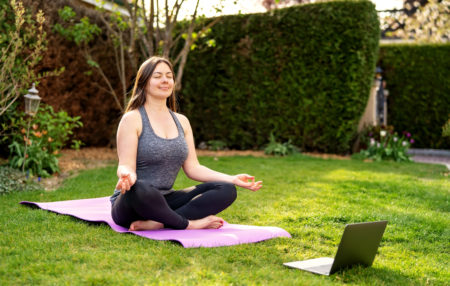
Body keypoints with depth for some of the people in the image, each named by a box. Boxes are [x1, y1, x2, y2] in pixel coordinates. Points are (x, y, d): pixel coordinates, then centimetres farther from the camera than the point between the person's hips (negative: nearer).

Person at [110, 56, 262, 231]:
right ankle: (189, 224, -18)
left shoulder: (181, 121, 14)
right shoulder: (132, 119, -5)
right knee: (139, 188, -42)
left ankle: (156, 223, -27)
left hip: (164, 201, 6)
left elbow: (192, 168, 11)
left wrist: (232, 179, 0)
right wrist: (127, 176, -38)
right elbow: (126, 165, -12)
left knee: (226, 190, -13)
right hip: (130, 204, -6)